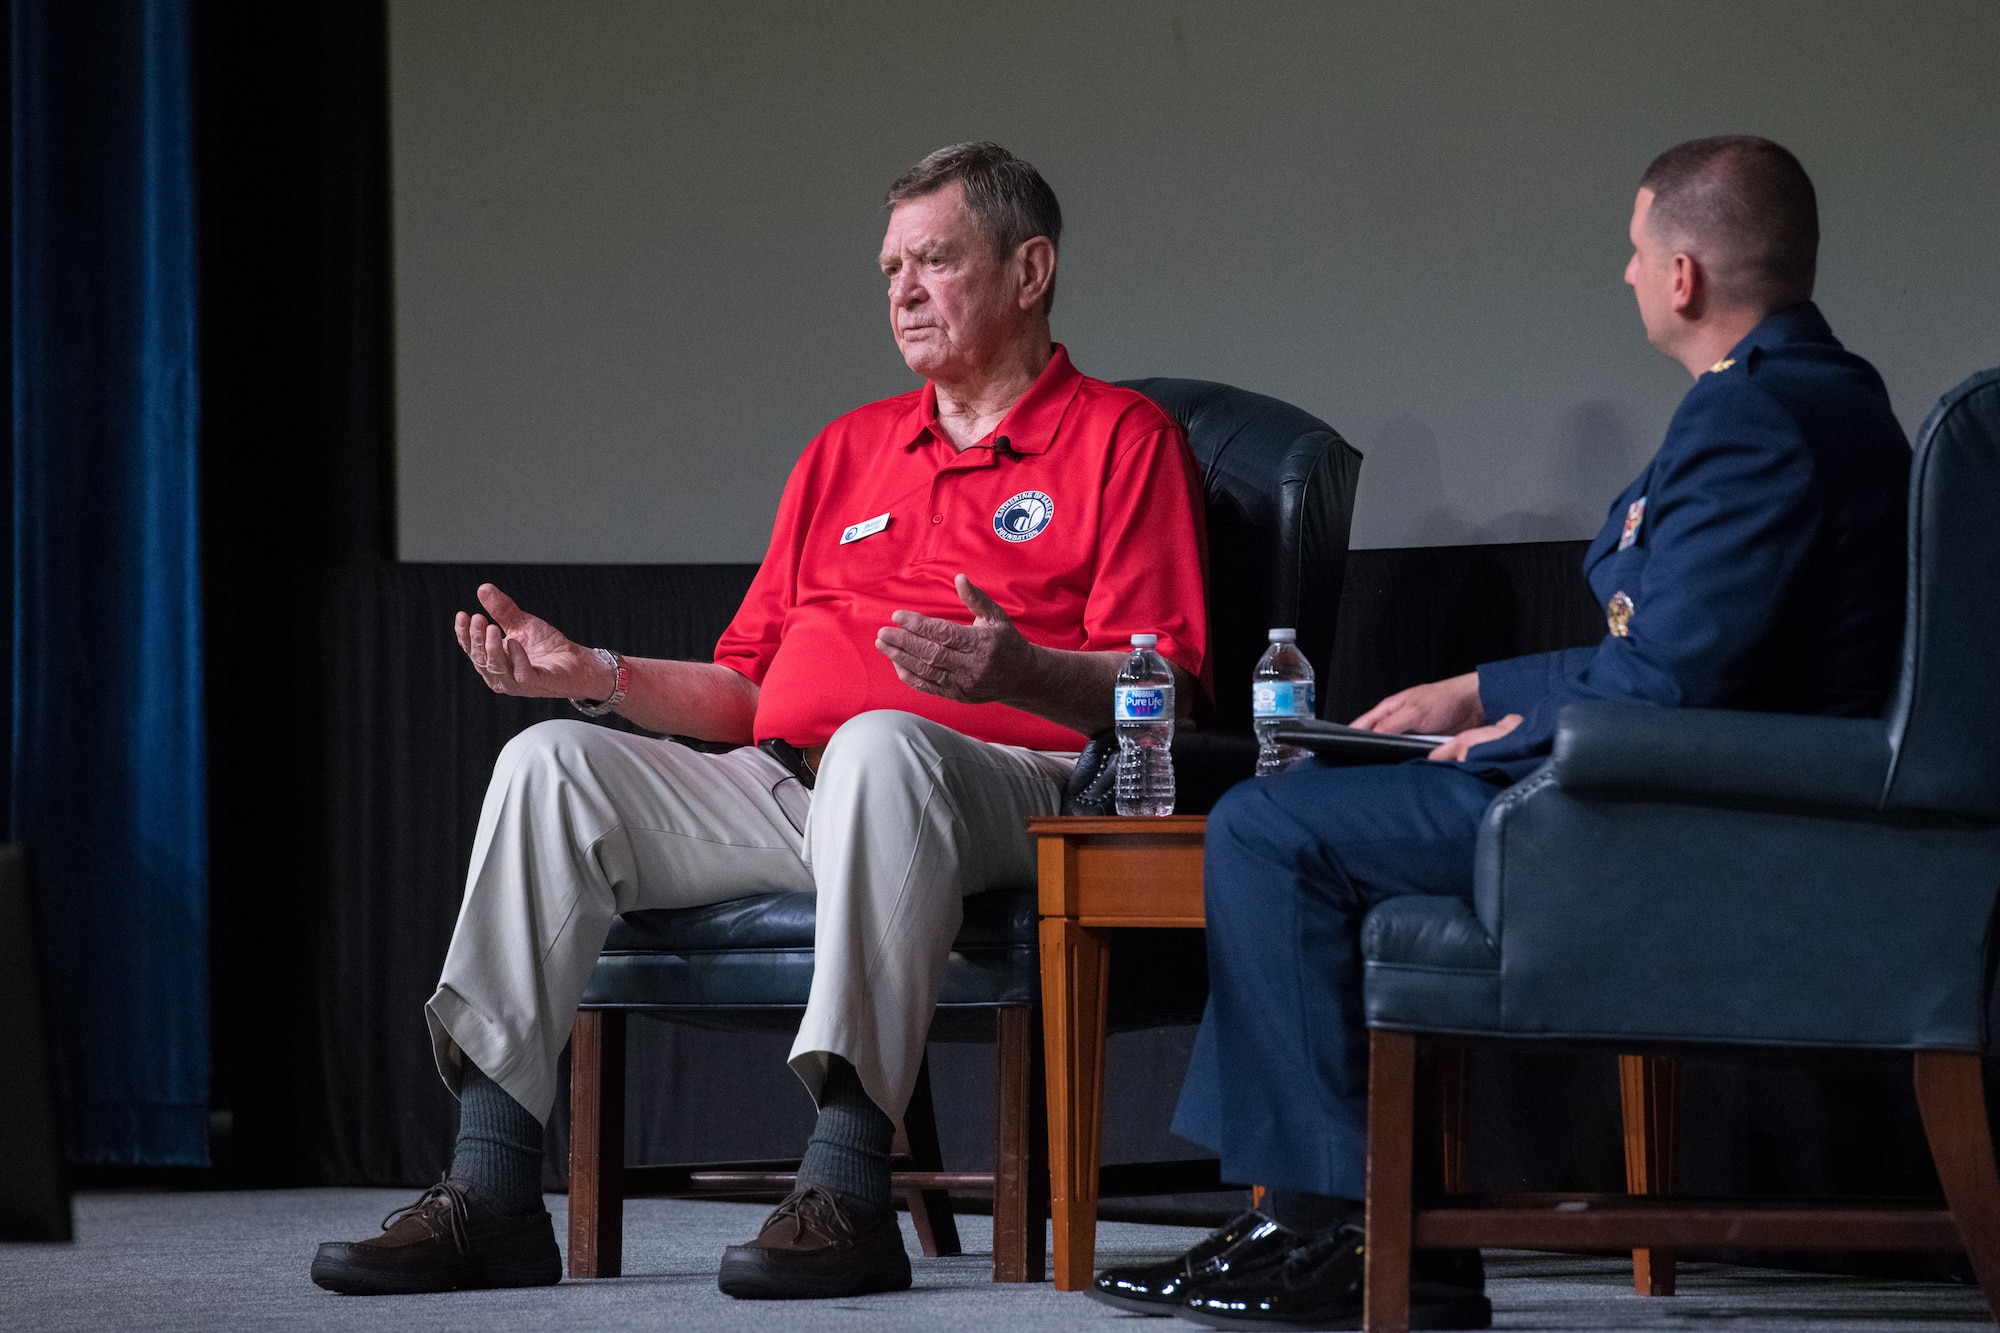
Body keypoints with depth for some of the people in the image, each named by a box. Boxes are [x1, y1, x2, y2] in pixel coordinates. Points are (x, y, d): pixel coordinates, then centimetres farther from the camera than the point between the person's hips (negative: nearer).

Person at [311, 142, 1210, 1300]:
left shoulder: (1122, 439, 7)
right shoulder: (846, 453, 27)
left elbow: (1160, 687, -6)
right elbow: (748, 686, 26)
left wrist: (1017, 670, -26)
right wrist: (597, 674, 9)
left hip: (995, 787, -6)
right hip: (782, 782, 6)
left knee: (878, 742, -40)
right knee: (551, 763, -14)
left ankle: (849, 1189, -44)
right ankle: (491, 1190, -23)